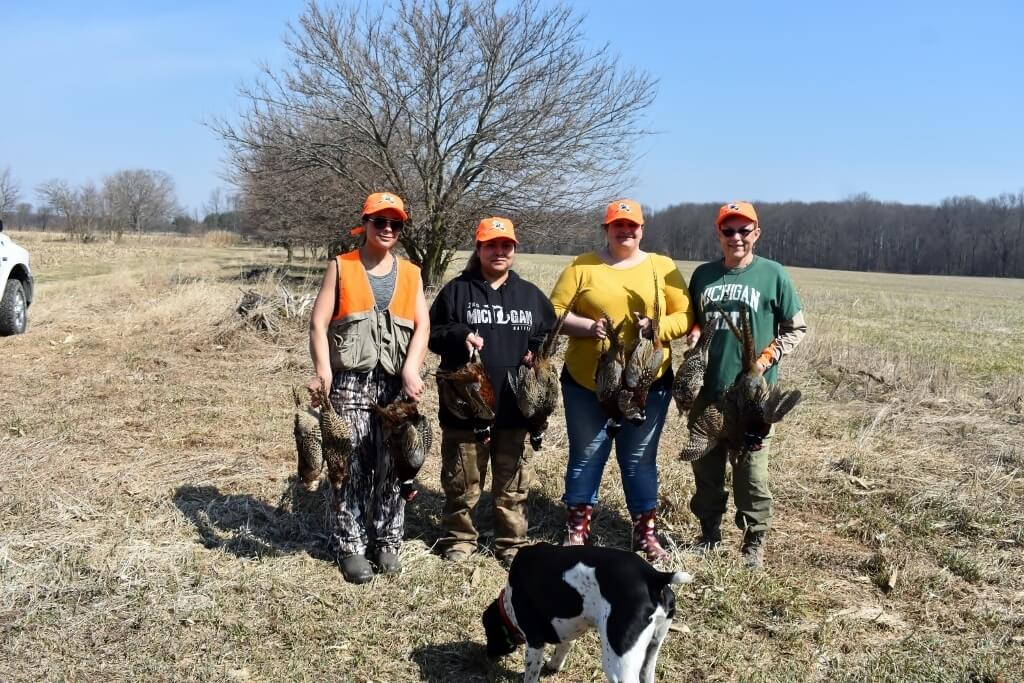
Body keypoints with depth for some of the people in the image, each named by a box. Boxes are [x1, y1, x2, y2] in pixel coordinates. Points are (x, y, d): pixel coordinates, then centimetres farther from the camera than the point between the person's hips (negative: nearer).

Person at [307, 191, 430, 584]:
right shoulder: (340, 267, 4)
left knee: (392, 465, 6)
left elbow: (422, 326, 3)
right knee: (351, 465, 0)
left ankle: (387, 541, 19)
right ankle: (350, 546, 10)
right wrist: (322, 373, -14)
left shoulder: (410, 274, 12)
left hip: (395, 385, 2)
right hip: (350, 382, -2)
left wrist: (411, 371, -13)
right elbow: (318, 323, -1)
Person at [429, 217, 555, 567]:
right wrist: (460, 336, -18)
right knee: (462, 482, 8)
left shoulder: (531, 295, 11)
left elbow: (551, 336, 18)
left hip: (514, 407, 2)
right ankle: (460, 538, 24)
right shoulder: (456, 290, 2)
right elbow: (432, 333, 1)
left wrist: (538, 353, -4)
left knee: (513, 484, 10)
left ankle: (512, 543, 22)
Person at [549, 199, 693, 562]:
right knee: (586, 457, 8)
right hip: (586, 383, 0)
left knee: (640, 460, 10)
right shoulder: (582, 267, 2)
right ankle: (577, 532, 20)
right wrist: (588, 326, -19)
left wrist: (659, 327, -17)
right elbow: (555, 312, -2)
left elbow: (686, 316, 2)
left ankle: (646, 533, 22)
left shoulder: (662, 268, 5)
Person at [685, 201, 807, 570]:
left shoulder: (773, 274, -2)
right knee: (705, 466, 13)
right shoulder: (703, 274, 8)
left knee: (751, 470, 0)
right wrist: (693, 332, -2)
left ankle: (754, 542, 15)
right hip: (707, 389, 4)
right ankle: (709, 532, 29)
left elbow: (796, 328, 3)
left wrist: (768, 357, -10)